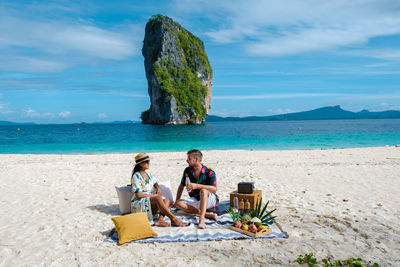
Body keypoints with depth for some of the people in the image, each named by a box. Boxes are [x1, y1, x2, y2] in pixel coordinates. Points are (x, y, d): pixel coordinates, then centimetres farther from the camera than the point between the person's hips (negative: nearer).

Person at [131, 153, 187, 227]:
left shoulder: (149, 175, 14)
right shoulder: (136, 176, -11)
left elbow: (156, 185, 18)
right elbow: (138, 195, -17)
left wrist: (158, 189, -7)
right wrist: (155, 195, -14)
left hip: (150, 202, 8)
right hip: (138, 203, -7)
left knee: (167, 200, -16)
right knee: (158, 198, -32)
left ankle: (160, 220, -37)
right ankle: (173, 219, -33)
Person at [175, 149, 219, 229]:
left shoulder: (209, 172, -14)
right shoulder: (187, 171, 1)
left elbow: (214, 189, -28)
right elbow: (181, 187, 14)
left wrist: (197, 186, -38)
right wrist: (176, 201, 9)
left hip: (210, 200, -4)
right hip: (196, 200, 5)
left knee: (203, 190, -36)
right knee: (179, 203, -23)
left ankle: (201, 220, -46)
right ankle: (208, 214, -28)